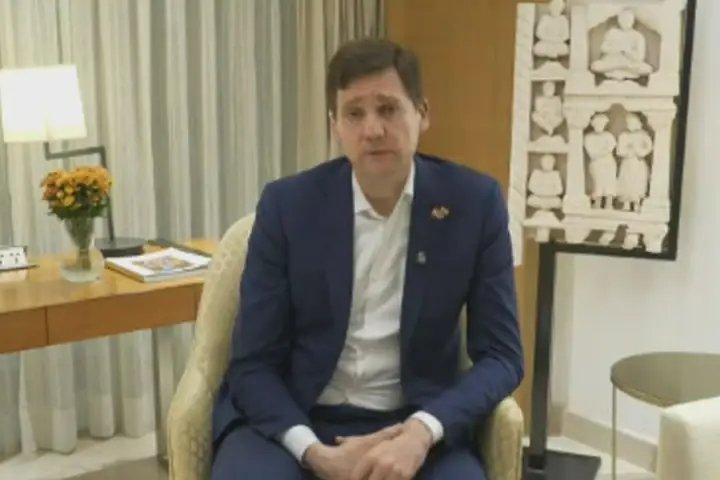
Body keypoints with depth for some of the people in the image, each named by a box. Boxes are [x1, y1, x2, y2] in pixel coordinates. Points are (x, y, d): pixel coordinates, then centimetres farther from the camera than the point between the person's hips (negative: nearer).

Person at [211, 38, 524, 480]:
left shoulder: (474, 202, -4)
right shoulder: (287, 205, -5)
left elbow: (501, 356, -3)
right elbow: (253, 364, -3)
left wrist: (423, 431, -20)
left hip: (413, 425, 1)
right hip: (293, 421, 0)